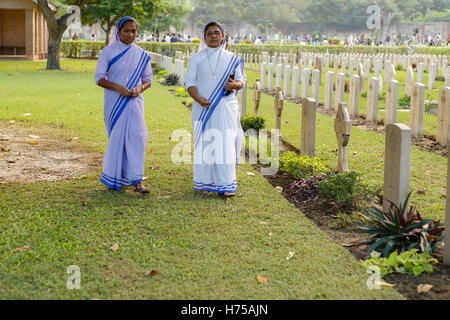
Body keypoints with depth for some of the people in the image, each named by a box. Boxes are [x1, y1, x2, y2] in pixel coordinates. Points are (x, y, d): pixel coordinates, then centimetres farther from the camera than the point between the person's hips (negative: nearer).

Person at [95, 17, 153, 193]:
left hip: (134, 101, 2)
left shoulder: (142, 55, 7)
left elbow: (148, 79, 12)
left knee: (137, 136, -8)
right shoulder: (108, 52, 0)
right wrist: (116, 87, -19)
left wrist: (140, 88, -11)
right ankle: (113, 177, 18)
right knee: (116, 137, 3)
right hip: (114, 102, -2)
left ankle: (136, 179, -6)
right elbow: (99, 78, -2)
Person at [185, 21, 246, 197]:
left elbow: (241, 80, 8)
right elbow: (190, 82, 3)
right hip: (204, 108, 0)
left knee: (225, 144, -6)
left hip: (226, 108, 0)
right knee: (205, 144, -1)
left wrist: (235, 85, -16)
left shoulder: (232, 59, 10)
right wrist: (198, 98, -16)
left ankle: (225, 184, -2)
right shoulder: (196, 59, 9)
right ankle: (206, 183, 7)